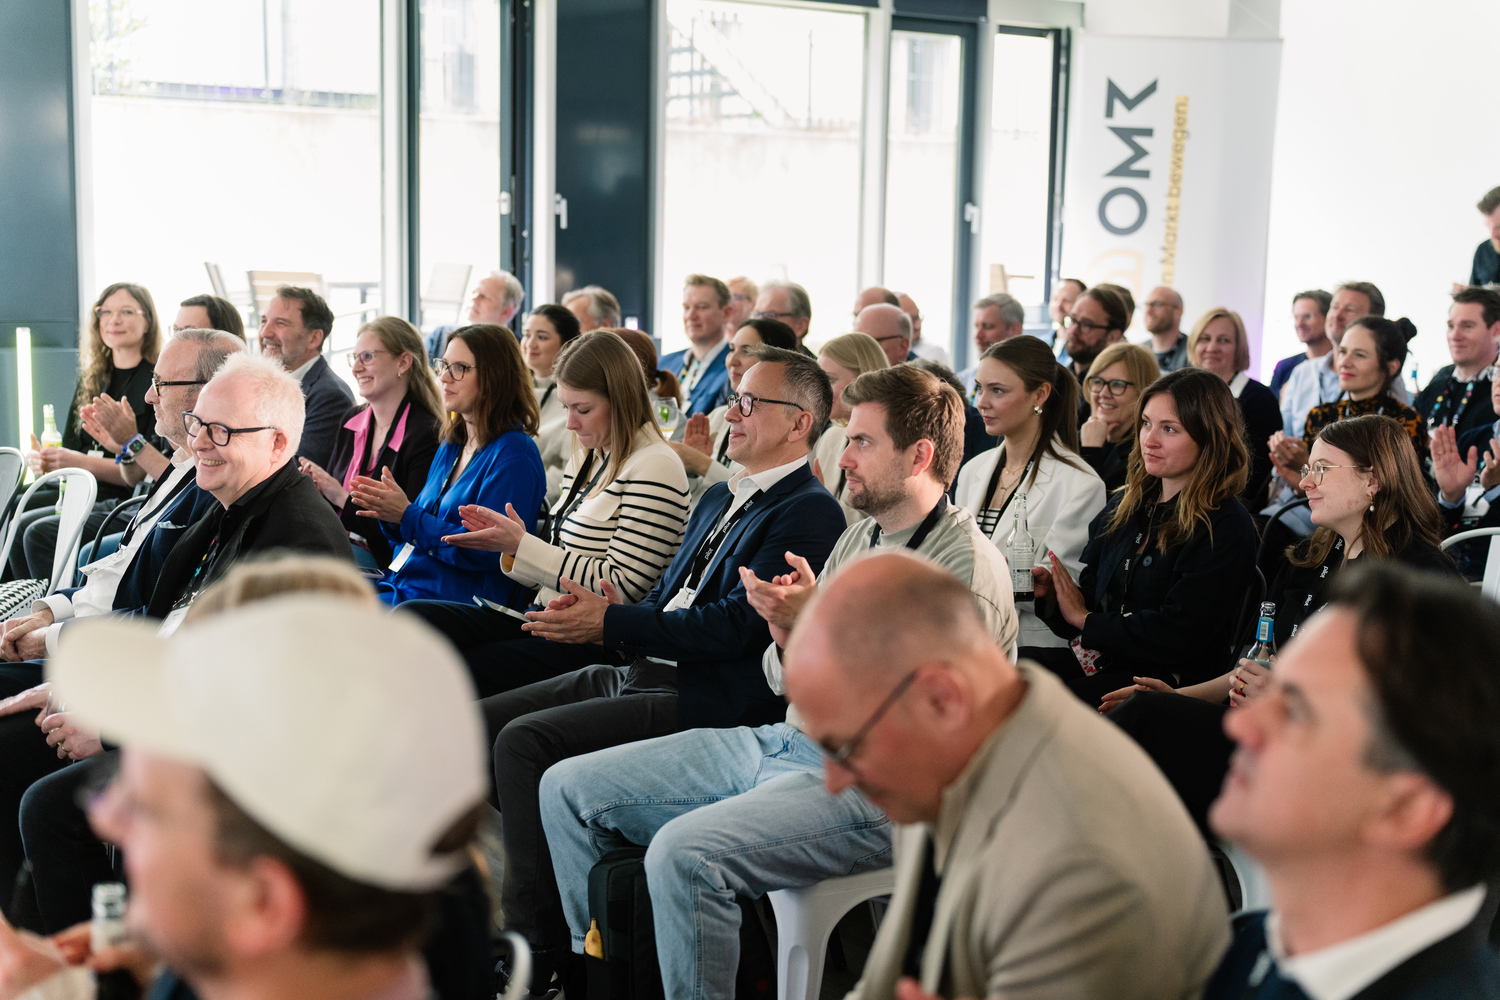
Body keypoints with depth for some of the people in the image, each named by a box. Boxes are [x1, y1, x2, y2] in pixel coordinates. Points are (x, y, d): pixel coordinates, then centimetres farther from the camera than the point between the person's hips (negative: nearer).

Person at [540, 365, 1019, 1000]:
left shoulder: (970, 570, -11)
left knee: (683, 852, -33)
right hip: (781, 742, 9)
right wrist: (787, 635, -5)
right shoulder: (859, 537, 16)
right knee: (568, 787, 4)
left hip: (870, 782, -9)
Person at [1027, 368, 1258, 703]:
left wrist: (1084, 619, -5)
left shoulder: (1226, 528, -8)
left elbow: (1176, 635, -15)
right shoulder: (1124, 505, 15)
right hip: (1097, 662, 7)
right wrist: (1050, 593, -6)